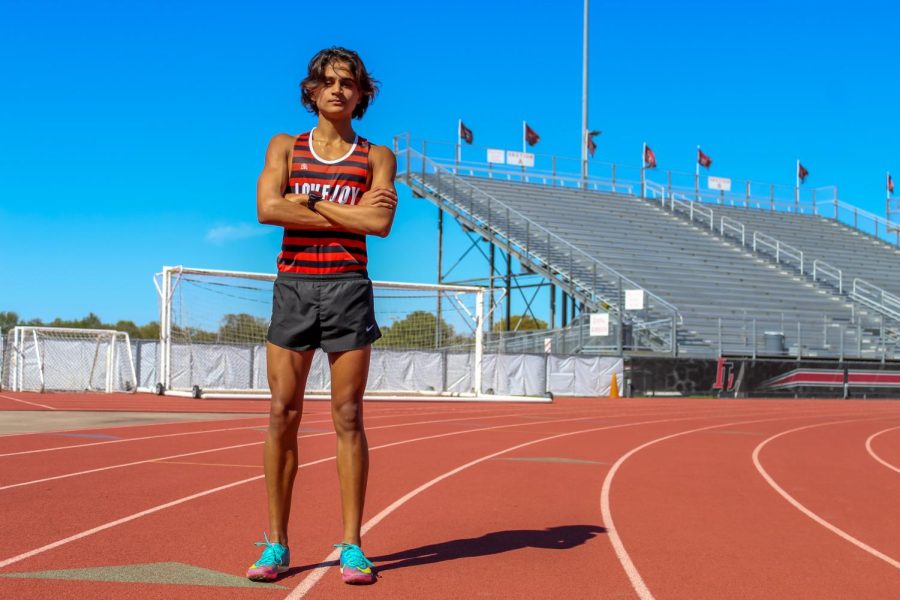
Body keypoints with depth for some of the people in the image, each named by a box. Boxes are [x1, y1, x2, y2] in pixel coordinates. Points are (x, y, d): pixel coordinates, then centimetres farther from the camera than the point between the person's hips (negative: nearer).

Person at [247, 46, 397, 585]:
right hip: (294, 285, 1)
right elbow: (268, 209, -8)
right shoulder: (285, 147, 11)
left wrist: (312, 203, -7)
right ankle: (276, 545, 6)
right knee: (283, 414, -2)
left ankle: (352, 546, 5)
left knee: (348, 416, -1)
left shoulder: (376, 157, 10)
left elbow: (381, 223, -8)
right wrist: (350, 212, -8)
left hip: (348, 288, -1)